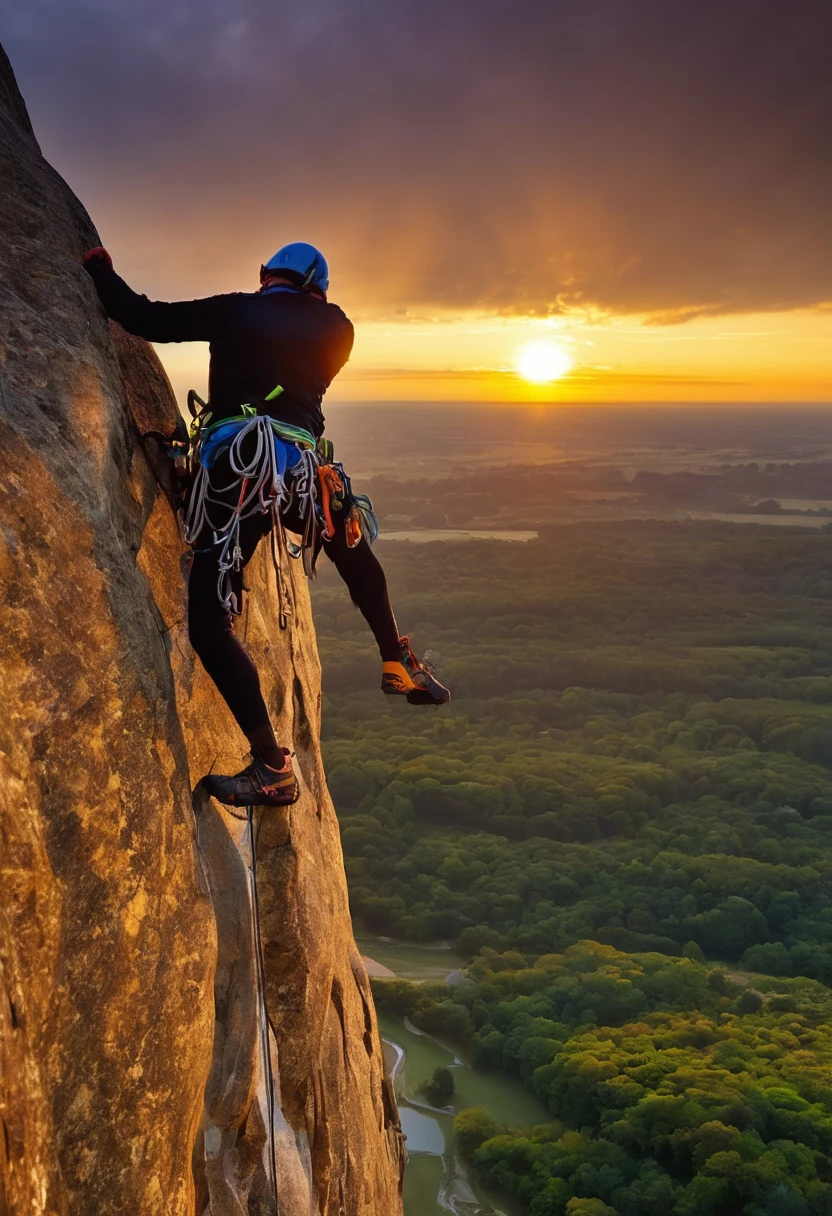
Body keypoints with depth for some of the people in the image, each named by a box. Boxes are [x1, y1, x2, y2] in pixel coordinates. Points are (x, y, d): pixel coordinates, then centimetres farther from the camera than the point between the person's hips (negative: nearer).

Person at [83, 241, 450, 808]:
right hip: (302, 471, 3)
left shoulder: (236, 311, 10)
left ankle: (272, 767, -6)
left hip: (232, 470, -3)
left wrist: (100, 269, 25)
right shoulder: (336, 329, 16)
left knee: (210, 623, 1)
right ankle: (399, 664, 42)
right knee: (355, 549, 34)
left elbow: (145, 319, 8)